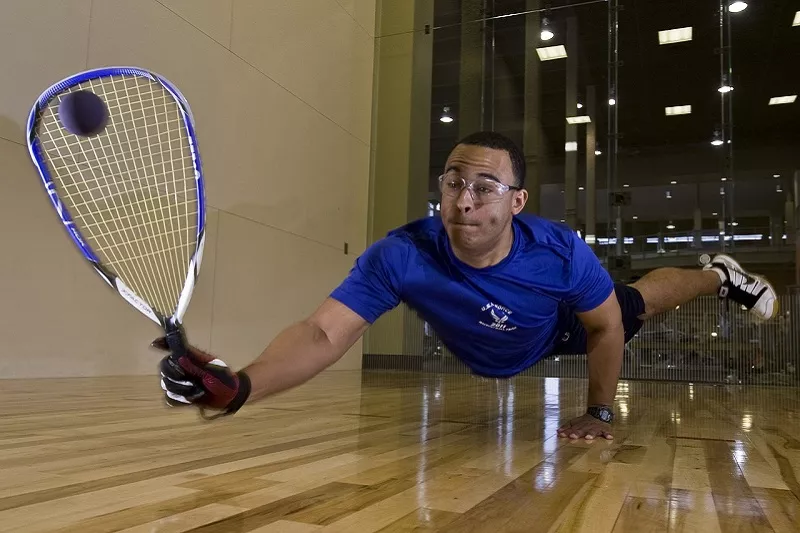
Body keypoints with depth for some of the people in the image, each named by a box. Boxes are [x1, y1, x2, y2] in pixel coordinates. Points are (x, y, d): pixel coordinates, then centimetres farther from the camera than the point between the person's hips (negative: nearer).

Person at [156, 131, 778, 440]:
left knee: (639, 301, 28)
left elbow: (606, 328, -24)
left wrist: (600, 412, -14)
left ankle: (719, 275, 62)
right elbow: (324, 333, -54)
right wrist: (241, 385, -72)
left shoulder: (561, 251, -44)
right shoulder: (402, 254, -46)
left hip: (562, 330, -1)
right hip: (488, 359, 2)